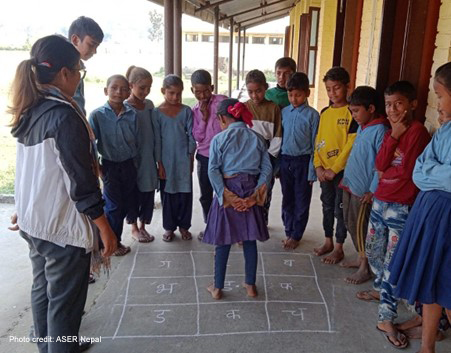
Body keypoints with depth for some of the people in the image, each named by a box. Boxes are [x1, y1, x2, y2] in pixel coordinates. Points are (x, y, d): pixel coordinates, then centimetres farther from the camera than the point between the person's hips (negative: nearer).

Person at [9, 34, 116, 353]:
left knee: (42, 290, 22)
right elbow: (81, 182, -22)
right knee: (64, 302, 6)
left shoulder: (28, 112, 5)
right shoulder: (64, 114, -21)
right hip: (63, 226, -9)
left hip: (33, 220, 9)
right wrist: (105, 228, -16)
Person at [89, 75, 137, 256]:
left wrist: (136, 163, 6)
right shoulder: (97, 115, -11)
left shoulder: (132, 114, -3)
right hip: (110, 166, -3)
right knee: (113, 205, 5)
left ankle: (112, 232, 36)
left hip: (129, 165, 4)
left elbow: (136, 140, 5)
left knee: (128, 202, 12)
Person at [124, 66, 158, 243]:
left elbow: (154, 132, 10)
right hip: (132, 159, -5)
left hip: (149, 157, 5)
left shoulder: (149, 105, 5)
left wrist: (157, 157, 9)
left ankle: (143, 226, 25)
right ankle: (134, 228, 24)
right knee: (133, 193, 7)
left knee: (148, 192, 9)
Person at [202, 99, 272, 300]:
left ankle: (217, 288, 20)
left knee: (223, 242, 8)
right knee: (249, 240, 13)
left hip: (227, 191, -3)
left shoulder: (219, 139, -5)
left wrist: (226, 195, -13)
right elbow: (267, 168, -1)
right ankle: (250, 285, 25)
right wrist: (255, 194, -5)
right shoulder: (257, 138, 5)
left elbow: (213, 171, -14)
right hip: (250, 192, 3)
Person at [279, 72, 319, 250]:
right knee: (287, 200, 14)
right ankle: (289, 231, 30)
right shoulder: (284, 112, 4)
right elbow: (279, 137, 8)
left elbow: (314, 144, -7)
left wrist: (312, 171, -9)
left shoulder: (312, 115, -8)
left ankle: (296, 235, 23)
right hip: (285, 160, 4)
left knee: (301, 202, 8)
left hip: (303, 162, -3)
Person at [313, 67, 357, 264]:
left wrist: (334, 169, -16)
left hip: (342, 170, -5)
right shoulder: (324, 113, 8)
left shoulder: (351, 113, -10)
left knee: (340, 209, 4)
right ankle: (328, 242, 30)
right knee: (327, 206, 15)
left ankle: (339, 248, 16)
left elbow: (351, 145, -15)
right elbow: (318, 141, 8)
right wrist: (318, 166, -4)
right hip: (324, 170, 6)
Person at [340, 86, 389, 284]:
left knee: (361, 227, 0)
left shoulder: (380, 130, -17)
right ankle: (361, 258, 33)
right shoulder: (362, 127, 10)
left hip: (364, 190, -9)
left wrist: (373, 191, -19)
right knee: (350, 223, 16)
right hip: (350, 185, 9)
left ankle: (365, 269, 14)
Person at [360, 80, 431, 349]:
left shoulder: (417, 131, -13)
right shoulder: (391, 131, 11)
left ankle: (386, 319, 6)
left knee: (393, 262, -3)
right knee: (373, 250, 20)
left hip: (401, 206, -8)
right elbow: (380, 166, -1)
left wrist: (384, 175, -7)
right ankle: (382, 289, 43)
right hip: (380, 201, 8)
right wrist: (393, 136, -7)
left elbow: (406, 171, -19)